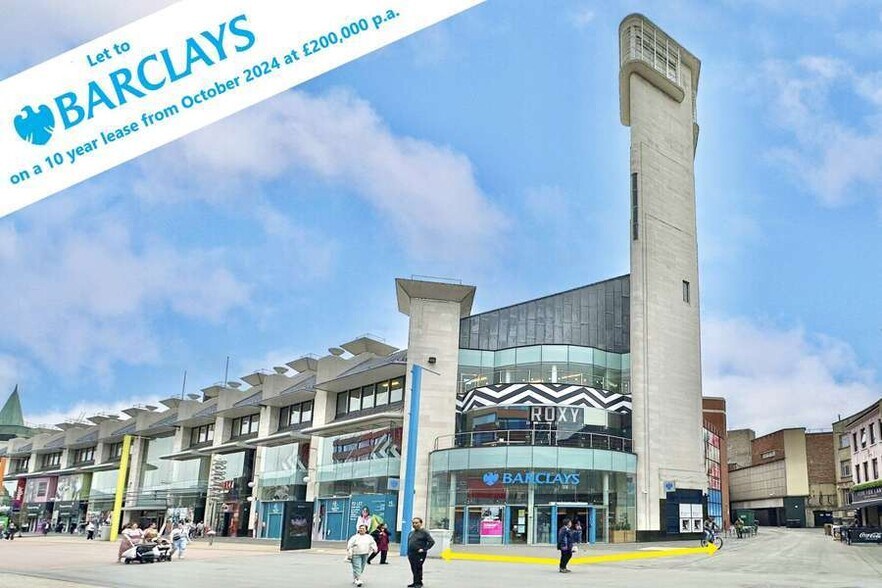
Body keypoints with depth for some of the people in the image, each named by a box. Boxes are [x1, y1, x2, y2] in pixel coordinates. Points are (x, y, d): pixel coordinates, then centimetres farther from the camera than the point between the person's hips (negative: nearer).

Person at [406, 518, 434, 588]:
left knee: (418, 569, -8)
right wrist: (408, 553, 14)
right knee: (413, 569, 10)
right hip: (411, 554, 7)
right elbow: (408, 543, 23)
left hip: (419, 554, -7)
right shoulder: (411, 533, 16)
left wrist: (424, 549, -13)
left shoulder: (424, 532, -5)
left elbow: (432, 542, -10)